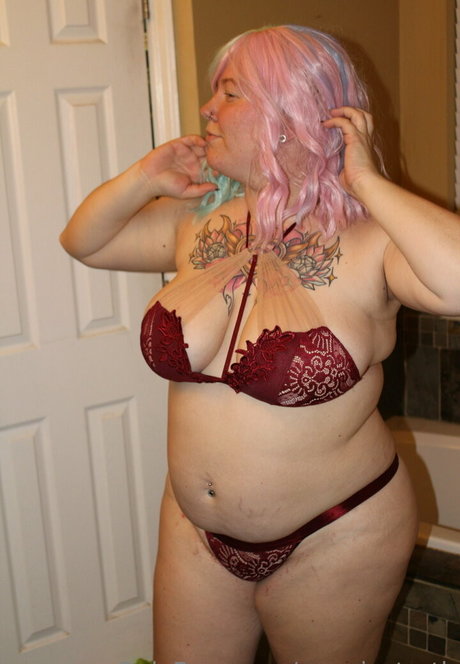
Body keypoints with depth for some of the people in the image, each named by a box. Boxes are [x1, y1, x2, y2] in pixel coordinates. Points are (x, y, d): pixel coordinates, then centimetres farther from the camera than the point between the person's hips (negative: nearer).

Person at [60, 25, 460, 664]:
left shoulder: (366, 238, -19)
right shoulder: (198, 218, -2)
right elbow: (83, 242, 12)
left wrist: (368, 182, -28)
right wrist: (145, 176, -6)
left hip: (335, 538, -4)